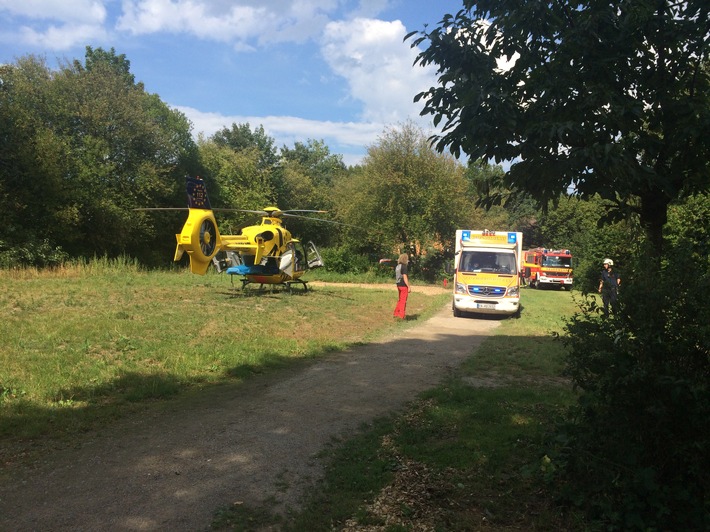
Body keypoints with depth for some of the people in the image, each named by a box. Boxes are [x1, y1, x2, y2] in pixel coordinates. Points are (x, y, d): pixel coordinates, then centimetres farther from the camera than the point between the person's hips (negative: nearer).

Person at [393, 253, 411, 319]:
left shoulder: (397, 266, 10)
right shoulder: (404, 267, -15)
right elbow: (405, 277, -20)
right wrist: (409, 287, -17)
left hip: (399, 285, 8)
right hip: (404, 285, -8)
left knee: (400, 300, 19)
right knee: (403, 301, -1)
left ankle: (396, 314, 21)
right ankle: (401, 316, 1)